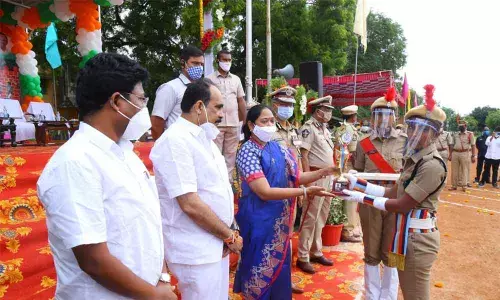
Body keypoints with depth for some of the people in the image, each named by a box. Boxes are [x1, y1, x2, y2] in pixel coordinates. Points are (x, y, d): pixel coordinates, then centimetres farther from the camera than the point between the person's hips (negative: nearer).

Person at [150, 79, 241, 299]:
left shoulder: (203, 138, 9)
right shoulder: (175, 141, -19)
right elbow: (190, 204, -24)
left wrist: (226, 236, 3)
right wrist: (229, 236, -12)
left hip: (215, 244, 8)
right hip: (195, 251, -8)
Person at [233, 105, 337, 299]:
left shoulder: (278, 148, 4)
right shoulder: (247, 152, -17)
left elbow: (295, 177, 6)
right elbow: (265, 192, -25)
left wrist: (324, 172, -9)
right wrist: (306, 192, -28)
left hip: (280, 218, 6)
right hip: (260, 220, -6)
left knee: (279, 263, 18)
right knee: (261, 267, 8)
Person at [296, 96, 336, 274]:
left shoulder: (324, 129, 15)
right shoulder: (309, 127, -11)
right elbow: (304, 155, -17)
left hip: (328, 176, 9)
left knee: (321, 217, 15)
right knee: (310, 218, -3)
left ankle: (316, 252, 28)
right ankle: (303, 257, 8)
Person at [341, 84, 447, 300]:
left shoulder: (432, 165, -22)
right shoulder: (415, 159, 8)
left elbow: (402, 205, -22)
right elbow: (393, 192, 5)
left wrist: (363, 199, -17)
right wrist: (356, 183, -1)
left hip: (417, 238, -9)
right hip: (407, 234, 9)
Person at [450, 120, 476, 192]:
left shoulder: (470, 134, 2)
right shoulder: (455, 134, 13)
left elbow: (472, 145, 0)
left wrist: (473, 156, -5)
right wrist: (450, 154, 11)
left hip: (465, 154, -3)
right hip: (455, 153, 4)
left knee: (464, 170, 1)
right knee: (454, 170, 5)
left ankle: (464, 186, 9)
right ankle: (454, 185, 12)